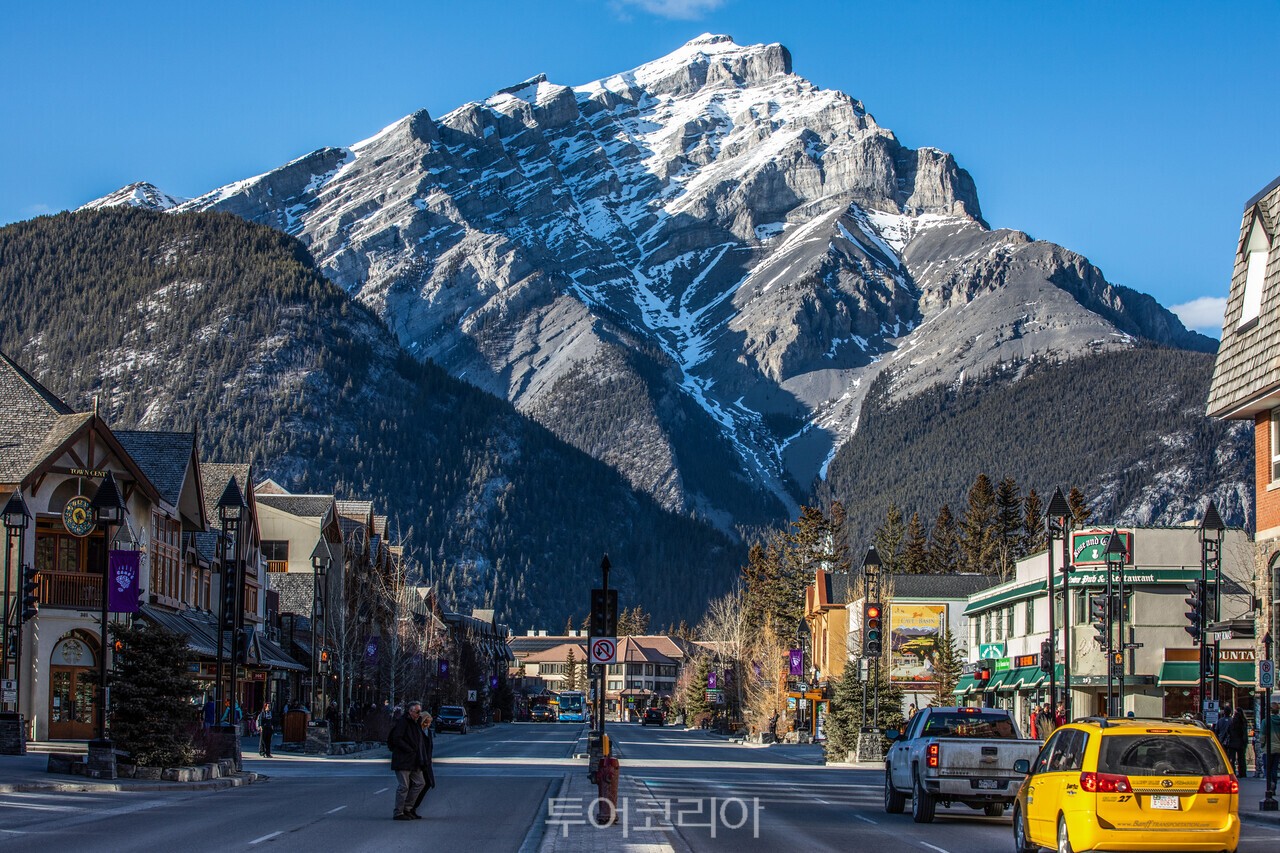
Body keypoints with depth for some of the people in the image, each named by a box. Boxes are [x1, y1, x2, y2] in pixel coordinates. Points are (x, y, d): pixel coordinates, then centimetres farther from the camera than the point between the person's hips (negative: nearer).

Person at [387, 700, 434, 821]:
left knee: (420, 783, 9)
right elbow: (397, 739, -20)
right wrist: (410, 750, -20)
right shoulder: (402, 722, -12)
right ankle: (398, 813, 1)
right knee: (404, 786, -6)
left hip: (414, 762, 9)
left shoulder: (416, 724, 16)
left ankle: (407, 809, 17)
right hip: (402, 760, -9)